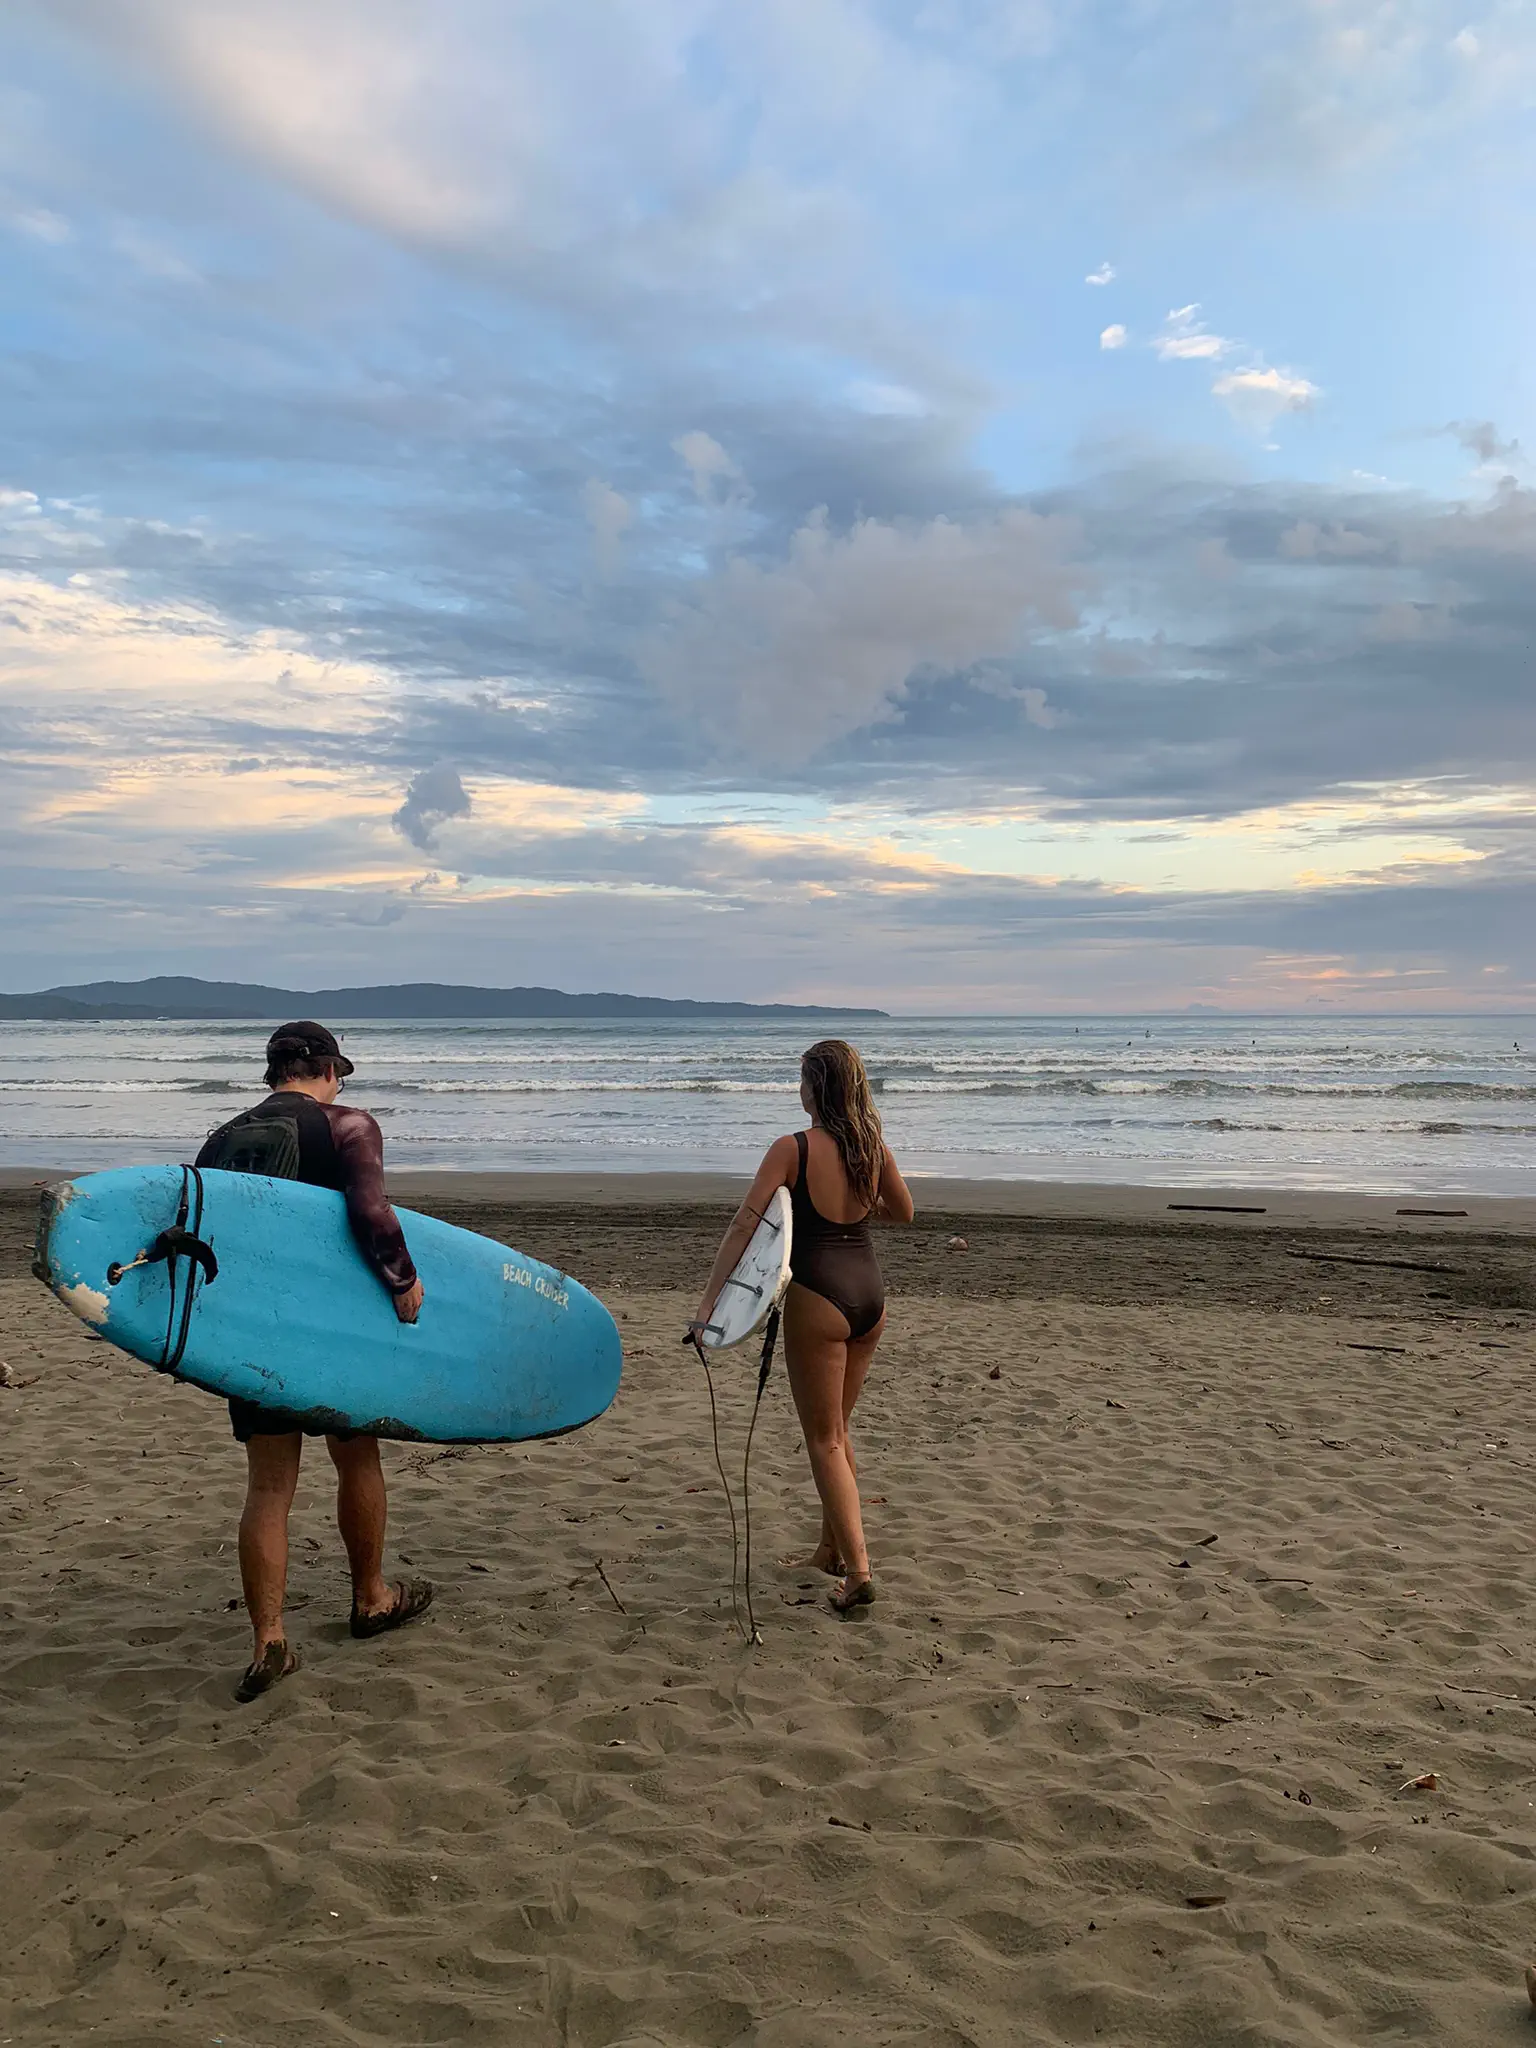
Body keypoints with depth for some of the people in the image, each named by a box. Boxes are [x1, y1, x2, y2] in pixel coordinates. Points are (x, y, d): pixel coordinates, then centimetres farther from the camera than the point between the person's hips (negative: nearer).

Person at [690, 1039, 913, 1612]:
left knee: (824, 1440, 3)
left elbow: (745, 1224, -16)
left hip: (818, 1297, -6)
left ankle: (858, 1571, -3)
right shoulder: (875, 1148, 3)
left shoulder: (792, 1149, -12)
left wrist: (709, 1298, -15)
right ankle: (831, 1550, 33)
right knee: (836, 1429, 21)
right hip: (869, 1292, 6)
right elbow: (903, 1212, 19)